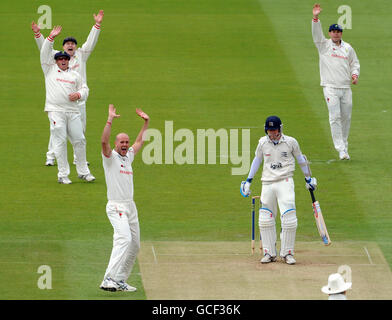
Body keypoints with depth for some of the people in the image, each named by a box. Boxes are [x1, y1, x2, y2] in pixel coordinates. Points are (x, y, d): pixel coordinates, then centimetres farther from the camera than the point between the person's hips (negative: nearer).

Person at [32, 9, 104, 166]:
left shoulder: (81, 56, 12)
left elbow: (90, 43, 7)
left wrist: (97, 25, -1)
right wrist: (37, 33, -15)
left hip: (78, 100, 2)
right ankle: (50, 157, 0)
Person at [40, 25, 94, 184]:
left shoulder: (75, 75, 18)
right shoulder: (50, 70, 10)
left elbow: (85, 89, 20)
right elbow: (45, 54, 2)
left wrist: (78, 94, -2)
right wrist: (51, 37, -6)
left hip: (73, 111, 3)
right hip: (56, 110, -3)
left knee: (79, 140, 2)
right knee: (60, 141, -6)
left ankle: (83, 171, 13)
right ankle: (63, 174, -4)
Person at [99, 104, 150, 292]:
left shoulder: (128, 156, 16)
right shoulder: (110, 156, -5)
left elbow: (140, 141, 31)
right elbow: (104, 141, -23)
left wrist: (146, 123, 25)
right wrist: (110, 120, -28)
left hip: (130, 206, 9)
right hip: (116, 207, -9)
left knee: (134, 246, 7)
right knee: (124, 238, -25)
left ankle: (120, 281, 12)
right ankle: (109, 280, -33)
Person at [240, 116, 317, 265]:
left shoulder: (290, 142, -2)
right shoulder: (263, 142, 5)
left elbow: (301, 159, 11)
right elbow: (257, 160, 17)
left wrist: (308, 179, 17)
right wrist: (248, 180, 17)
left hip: (285, 182, -3)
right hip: (267, 184, 3)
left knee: (289, 218, -12)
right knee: (265, 219, 1)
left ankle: (287, 253, -2)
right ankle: (269, 253, 11)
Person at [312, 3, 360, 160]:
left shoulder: (348, 48, 14)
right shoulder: (324, 45, 3)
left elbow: (355, 63, 22)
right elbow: (316, 34, -12)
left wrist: (355, 74, 2)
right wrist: (315, 18, -27)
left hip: (346, 87, 4)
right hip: (330, 87, -4)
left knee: (346, 117, 6)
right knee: (335, 117, -11)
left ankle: (344, 145, 20)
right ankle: (341, 149, -14)